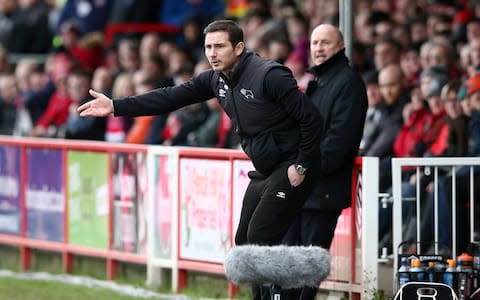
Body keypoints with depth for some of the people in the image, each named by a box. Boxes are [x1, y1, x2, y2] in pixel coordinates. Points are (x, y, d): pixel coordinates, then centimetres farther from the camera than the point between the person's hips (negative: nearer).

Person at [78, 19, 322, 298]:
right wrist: (116, 106, -2)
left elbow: (311, 118, -20)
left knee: (260, 238, -16)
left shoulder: (269, 75, -21)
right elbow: (171, 98, 3)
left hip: (291, 170, -9)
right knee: (245, 242, 9)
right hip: (264, 171, 9)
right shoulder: (216, 79, 4)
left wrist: (301, 166, -19)